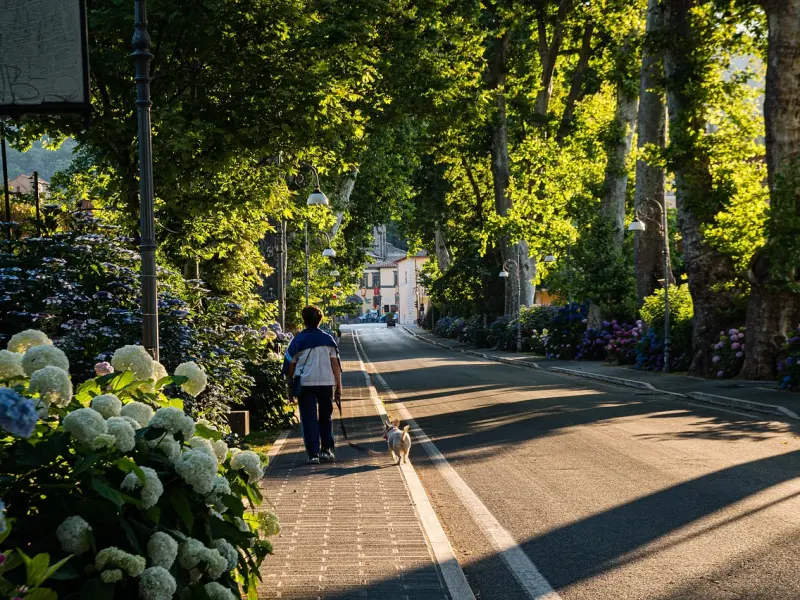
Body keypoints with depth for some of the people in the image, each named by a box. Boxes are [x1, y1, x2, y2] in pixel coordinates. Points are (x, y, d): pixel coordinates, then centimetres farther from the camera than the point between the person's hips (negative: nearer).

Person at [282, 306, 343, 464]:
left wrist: (290, 388, 10)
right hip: (326, 383, 2)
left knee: (309, 419, 2)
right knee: (326, 417, 18)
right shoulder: (328, 339, 3)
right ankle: (326, 450, 18)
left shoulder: (298, 341, 0)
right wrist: (339, 386, 7)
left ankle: (313, 453, -4)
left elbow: (290, 366, 2)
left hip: (305, 383, -1)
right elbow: (335, 364, 2)